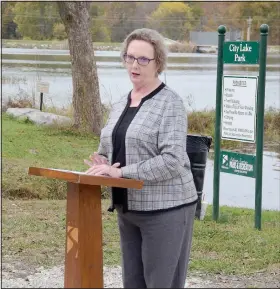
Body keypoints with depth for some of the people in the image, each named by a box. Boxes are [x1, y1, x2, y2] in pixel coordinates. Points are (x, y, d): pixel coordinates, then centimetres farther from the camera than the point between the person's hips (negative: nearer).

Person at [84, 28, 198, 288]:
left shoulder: (169, 103, -11)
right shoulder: (120, 104, 12)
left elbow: (172, 161, -20)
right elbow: (107, 148, 21)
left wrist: (121, 172, -22)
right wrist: (103, 163, -3)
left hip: (165, 209, -7)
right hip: (128, 208, 7)